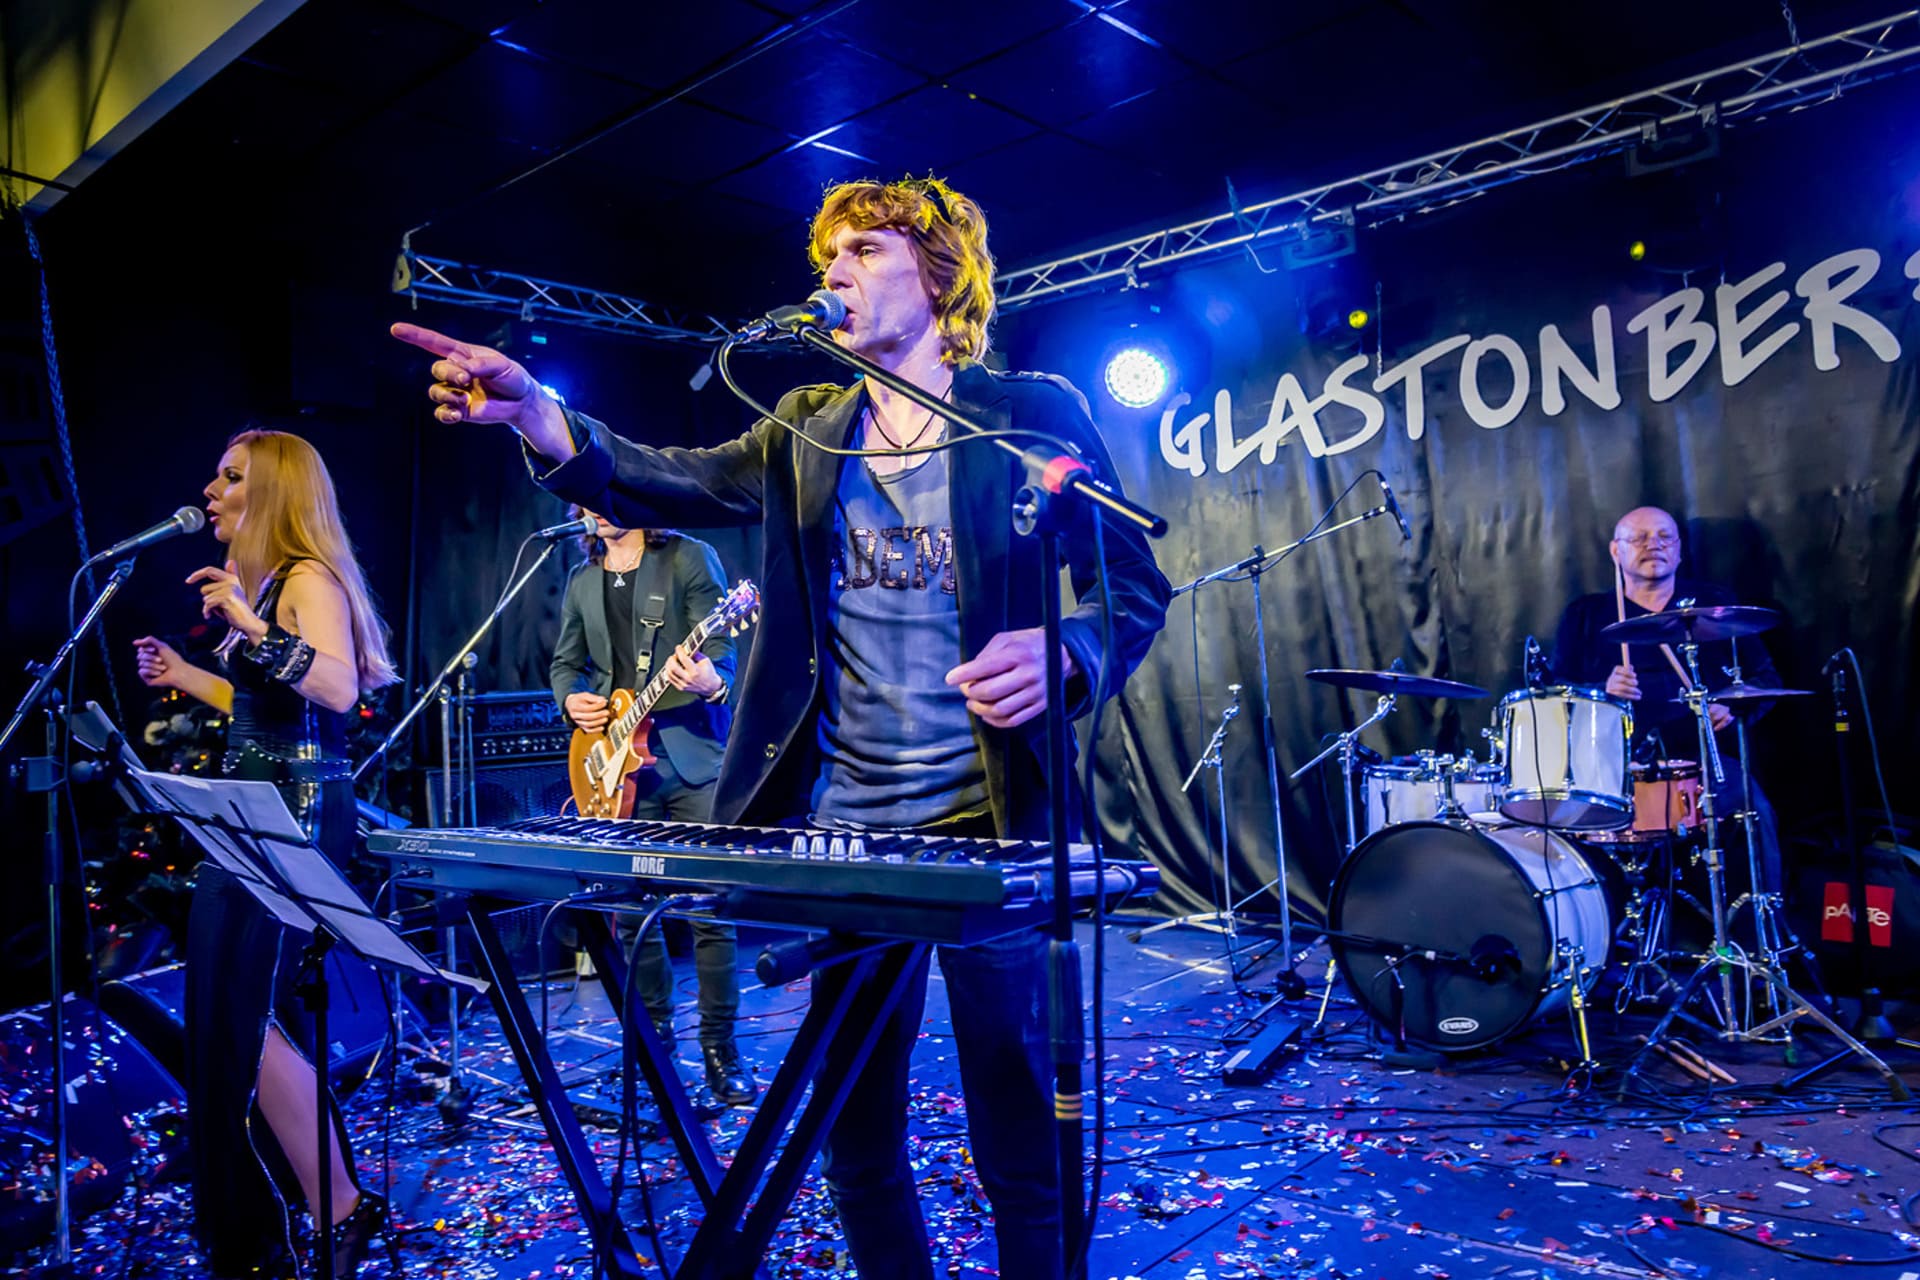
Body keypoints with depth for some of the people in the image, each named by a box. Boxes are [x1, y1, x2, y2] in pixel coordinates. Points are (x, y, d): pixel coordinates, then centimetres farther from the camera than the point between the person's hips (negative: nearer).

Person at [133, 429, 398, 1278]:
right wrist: (182, 676, 21)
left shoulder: (307, 580, -12)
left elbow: (339, 692, -28)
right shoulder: (260, 583, 17)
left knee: (241, 1016, -9)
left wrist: (250, 626, -31)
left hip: (297, 815, -10)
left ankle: (341, 1211, 2)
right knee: (232, 1011, 14)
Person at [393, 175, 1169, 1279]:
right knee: (856, 1133, 15)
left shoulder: (1032, 413, -1)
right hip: (840, 826, 4)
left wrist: (1067, 652, -24)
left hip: (986, 824, -4)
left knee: (1015, 1135, 4)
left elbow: (1133, 586, -2)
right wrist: (536, 416, -19)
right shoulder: (807, 430, 12)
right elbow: (675, 483, -2)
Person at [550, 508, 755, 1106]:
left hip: (690, 756, -5)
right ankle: (653, 1037, 24)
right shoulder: (581, 581, 16)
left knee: (711, 907, -6)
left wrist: (711, 682, -33)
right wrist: (571, 698, 2)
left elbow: (720, 649, -11)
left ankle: (720, 1048, 6)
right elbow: (565, 662, 24)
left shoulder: (689, 558, -1)